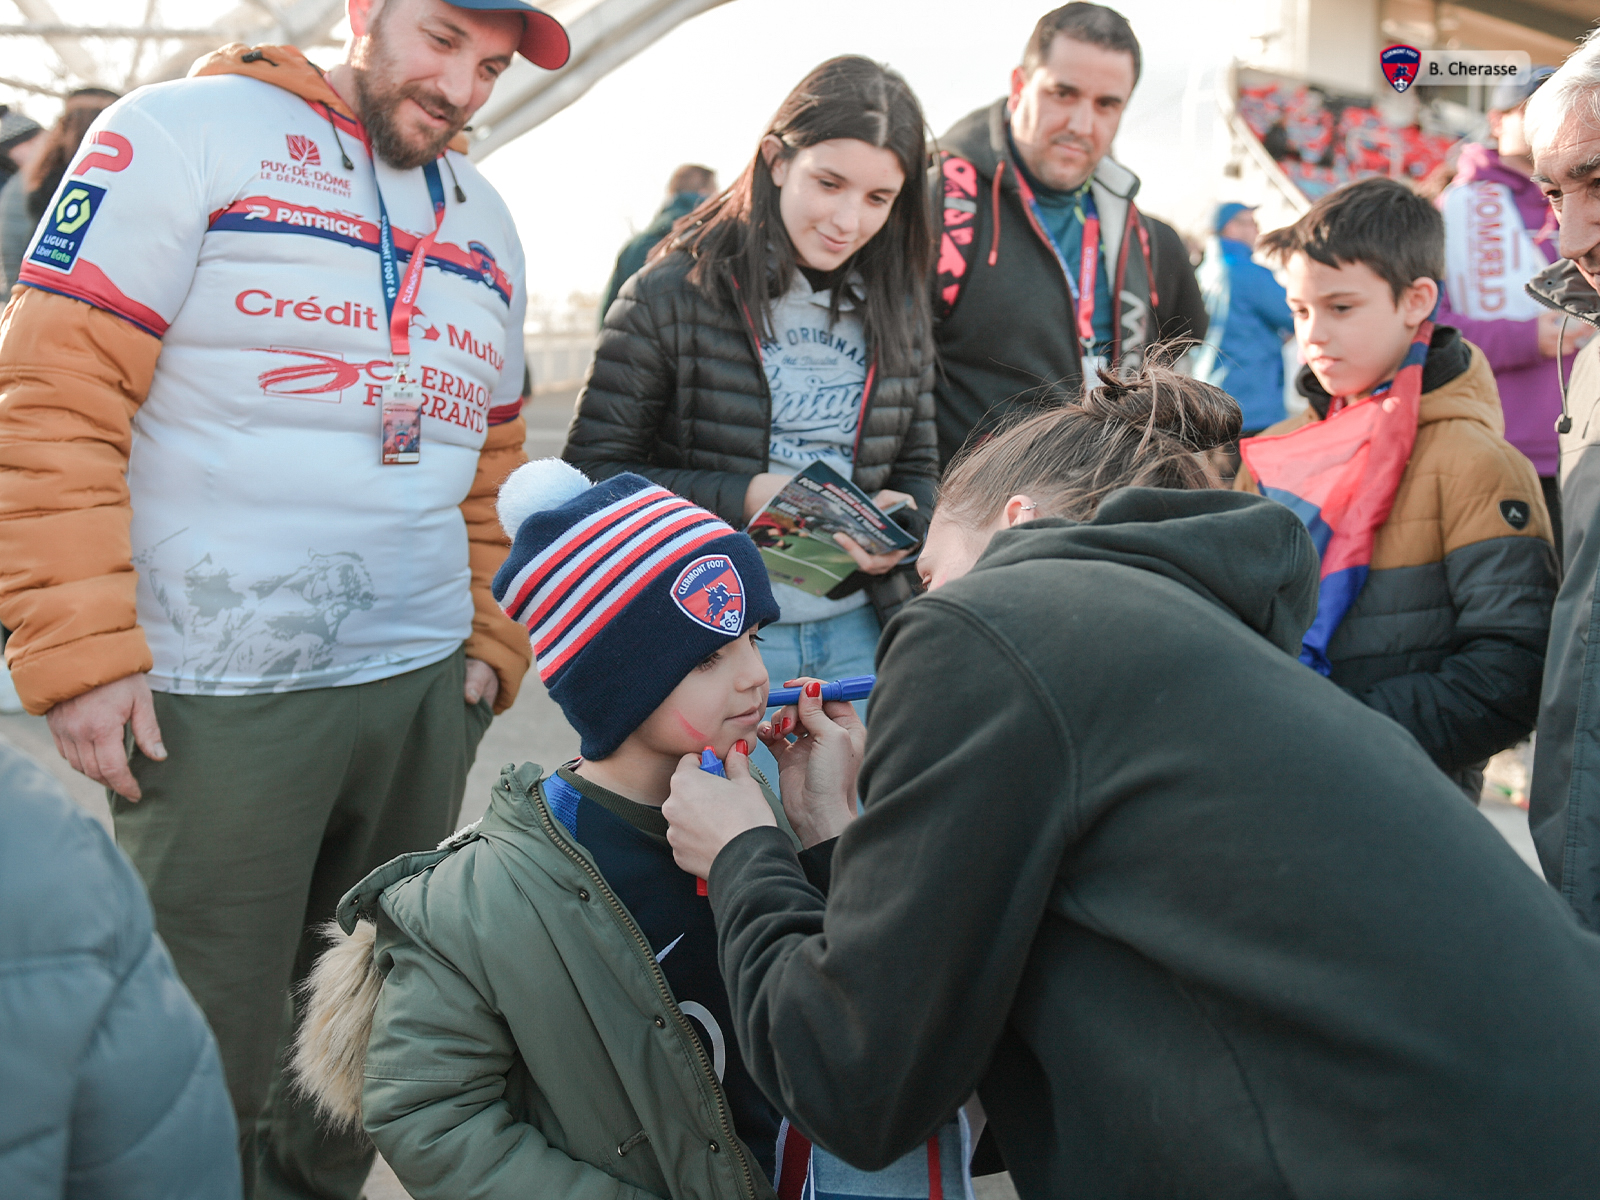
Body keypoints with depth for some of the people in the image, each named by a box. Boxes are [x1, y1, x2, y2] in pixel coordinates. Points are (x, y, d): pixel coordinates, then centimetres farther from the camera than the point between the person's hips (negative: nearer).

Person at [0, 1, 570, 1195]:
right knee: (217, 1063, 2)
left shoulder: (486, 221, 15)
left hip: (425, 689, 6)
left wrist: (491, 639, 14)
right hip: (221, 700, -5)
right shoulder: (190, 134, -5)